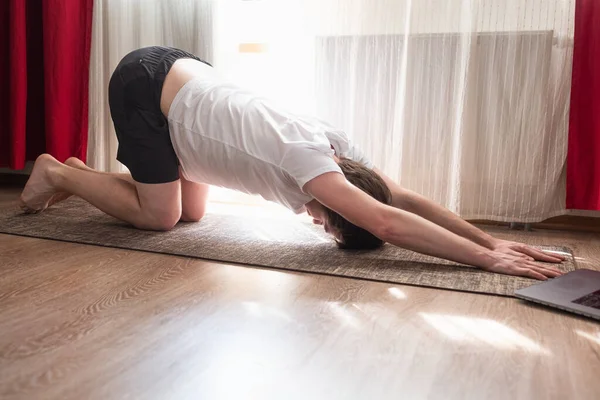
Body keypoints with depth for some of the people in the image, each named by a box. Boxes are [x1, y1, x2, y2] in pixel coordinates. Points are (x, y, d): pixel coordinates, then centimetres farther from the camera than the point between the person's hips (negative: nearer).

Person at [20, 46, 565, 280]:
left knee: (191, 211, 11)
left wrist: (491, 239, -16)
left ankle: (80, 172, 28)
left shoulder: (334, 142, -11)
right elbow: (387, 221, -43)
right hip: (147, 86, -8)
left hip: (180, 75, 8)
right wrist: (487, 259, -40)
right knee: (159, 216, -7)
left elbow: (408, 198, -11)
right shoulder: (305, 156, -33)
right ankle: (58, 174, 14)